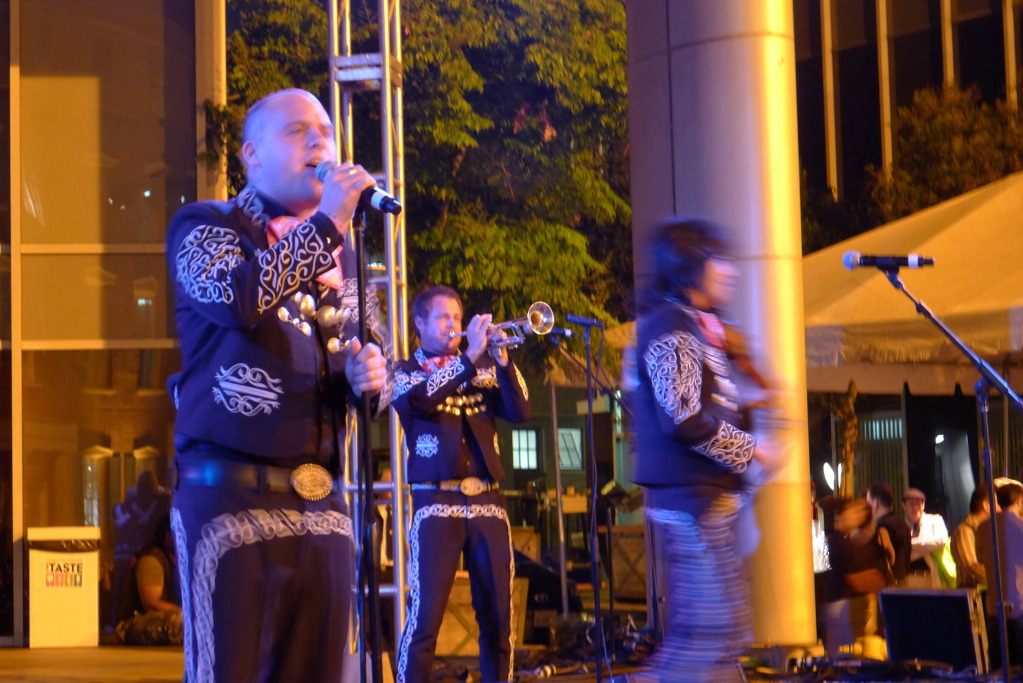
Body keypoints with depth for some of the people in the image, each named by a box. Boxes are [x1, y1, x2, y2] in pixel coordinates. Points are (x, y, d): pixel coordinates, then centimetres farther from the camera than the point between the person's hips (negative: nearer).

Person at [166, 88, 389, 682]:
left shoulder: (338, 255, 20)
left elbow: (364, 368, 26)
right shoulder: (206, 226, 4)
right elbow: (239, 298, -18)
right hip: (232, 499, -5)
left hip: (322, 507, 5)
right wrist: (327, 222, -13)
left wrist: (369, 378, 2)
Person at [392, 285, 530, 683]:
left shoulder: (483, 370, 18)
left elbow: (519, 412, 3)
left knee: (498, 614, 4)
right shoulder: (405, 372, 8)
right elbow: (417, 399, -15)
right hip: (437, 502, -4)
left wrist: (502, 361, -10)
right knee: (425, 615, -9)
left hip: (487, 501, 4)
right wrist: (469, 358, -19)